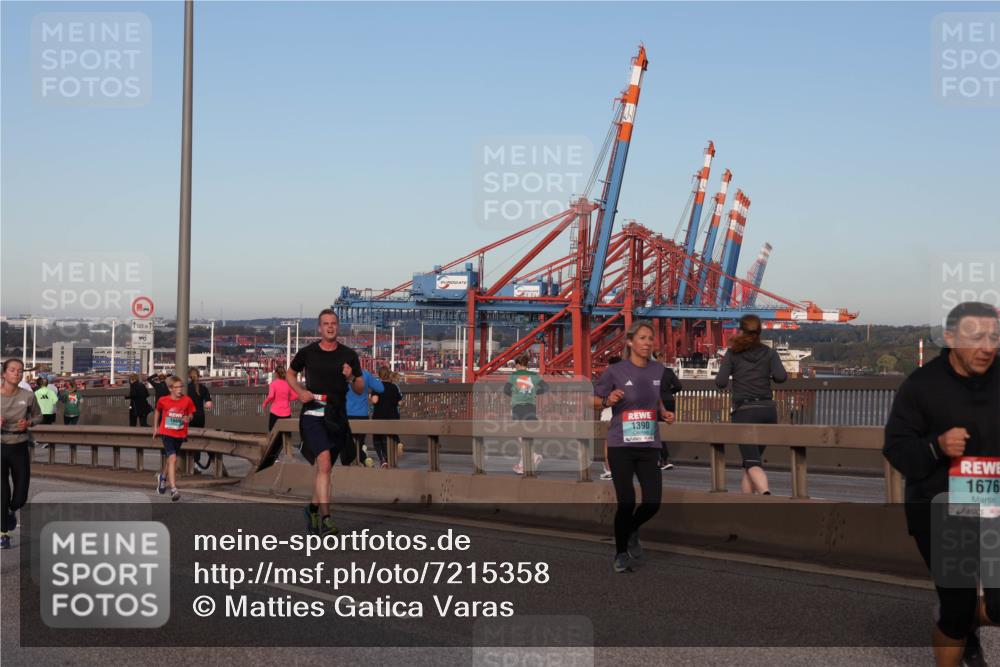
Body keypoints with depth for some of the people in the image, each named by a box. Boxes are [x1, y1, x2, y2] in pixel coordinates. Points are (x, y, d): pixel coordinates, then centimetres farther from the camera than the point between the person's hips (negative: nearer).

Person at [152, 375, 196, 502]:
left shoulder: (187, 400, -7)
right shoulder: (163, 400, -8)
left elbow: (190, 414, 6)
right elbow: (157, 412, 12)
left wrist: (188, 418, -17)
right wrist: (155, 427, 15)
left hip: (180, 434, 3)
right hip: (167, 433, -3)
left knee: (169, 458, 20)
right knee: (173, 458, -18)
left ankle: (162, 476, 52)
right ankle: (173, 489, -21)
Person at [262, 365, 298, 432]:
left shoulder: (273, 383, -7)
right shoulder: (288, 384, 3)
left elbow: (270, 396, -19)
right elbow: (295, 396, -1)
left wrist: (265, 402, -2)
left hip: (275, 412, -3)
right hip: (286, 413, 3)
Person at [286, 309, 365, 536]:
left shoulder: (349, 355, 6)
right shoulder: (307, 353, 1)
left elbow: (360, 389, 10)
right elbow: (290, 374, 18)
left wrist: (351, 378, -11)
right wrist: (300, 391, 0)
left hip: (337, 417, 3)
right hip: (312, 414, -3)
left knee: (324, 467, 15)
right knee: (324, 463, -21)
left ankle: (313, 507, 38)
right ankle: (325, 517, -25)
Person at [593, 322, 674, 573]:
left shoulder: (658, 370, 5)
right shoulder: (615, 371, -8)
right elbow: (593, 399, 3)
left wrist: (665, 414, 2)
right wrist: (608, 401, -17)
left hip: (649, 446, 4)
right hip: (621, 446, -4)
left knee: (653, 502, 0)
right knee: (626, 502, -5)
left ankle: (631, 531, 33)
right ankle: (621, 554, 17)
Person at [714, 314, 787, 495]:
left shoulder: (733, 353, 3)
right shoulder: (769, 353, 8)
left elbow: (721, 382, -3)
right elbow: (781, 376, -7)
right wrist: (768, 374, 15)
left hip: (744, 412, -4)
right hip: (768, 410, 4)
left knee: (752, 463, -12)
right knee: (752, 459, 18)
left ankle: (766, 494, -39)